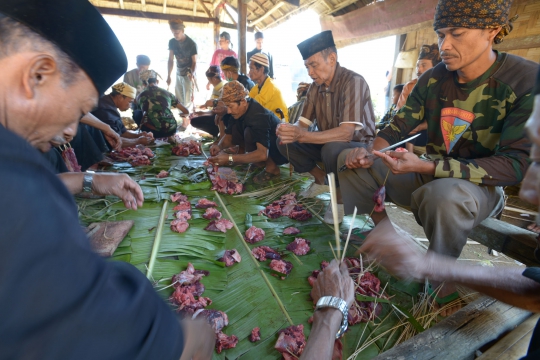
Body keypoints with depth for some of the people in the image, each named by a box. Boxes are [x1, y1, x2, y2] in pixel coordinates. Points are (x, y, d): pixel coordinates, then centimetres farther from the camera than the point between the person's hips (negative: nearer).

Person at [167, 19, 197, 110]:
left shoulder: (191, 44, -13)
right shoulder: (172, 42, 0)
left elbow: (194, 62, -11)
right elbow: (171, 60, 5)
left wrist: (192, 75, -29)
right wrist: (168, 76, 2)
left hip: (188, 75, -5)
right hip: (178, 74, 5)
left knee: (187, 101, -10)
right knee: (178, 100, 6)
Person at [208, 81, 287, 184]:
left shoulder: (259, 116, -31)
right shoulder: (239, 111, -6)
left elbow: (262, 154, -41)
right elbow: (229, 137, 2)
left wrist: (230, 159, -43)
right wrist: (219, 146, -21)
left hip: (281, 151, -8)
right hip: (263, 149, 8)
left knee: (249, 133, -31)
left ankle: (272, 168, -13)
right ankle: (261, 162, 1)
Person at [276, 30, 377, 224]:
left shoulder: (353, 82, -23)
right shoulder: (315, 87, 0)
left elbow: (346, 133, -33)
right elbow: (302, 123, -1)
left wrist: (302, 136, -43)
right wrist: (287, 130, -25)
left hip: (359, 146, -7)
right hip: (328, 143, 7)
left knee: (332, 149, -39)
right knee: (285, 143, -6)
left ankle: (340, 197, -10)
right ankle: (322, 180, 10)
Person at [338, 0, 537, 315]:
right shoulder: (433, 79, -3)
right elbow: (398, 127, 1)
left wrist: (425, 167, -35)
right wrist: (368, 153, -21)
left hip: (482, 187, -5)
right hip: (430, 178, 5)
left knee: (444, 195, -41)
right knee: (351, 164, -6)